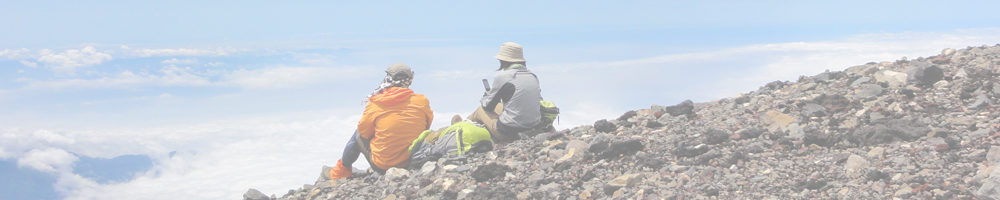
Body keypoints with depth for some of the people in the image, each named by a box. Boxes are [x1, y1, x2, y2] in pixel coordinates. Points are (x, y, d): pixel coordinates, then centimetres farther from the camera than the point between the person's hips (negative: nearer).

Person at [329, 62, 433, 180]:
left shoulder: (374, 105, -12)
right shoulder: (422, 101, -7)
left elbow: (363, 136, 0)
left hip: (382, 167, -2)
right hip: (414, 164, 2)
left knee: (358, 135, 23)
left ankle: (340, 172, 41)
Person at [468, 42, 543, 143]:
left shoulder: (502, 76, -13)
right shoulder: (533, 76, 5)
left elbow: (488, 106, -2)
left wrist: (486, 95, 23)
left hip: (510, 131, -6)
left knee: (481, 110, 21)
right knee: (497, 106, 30)